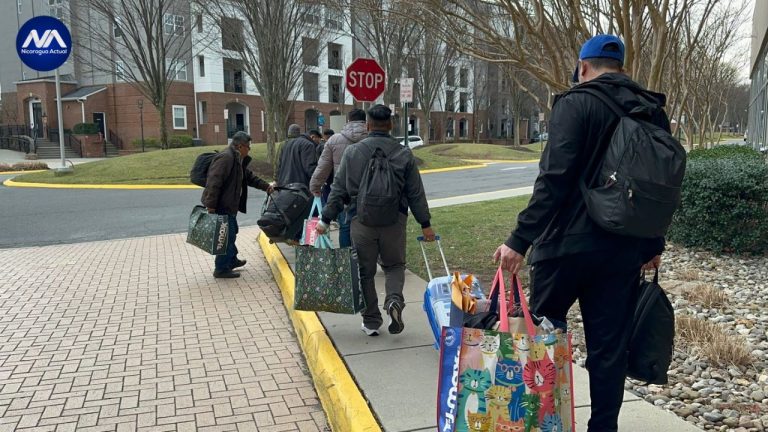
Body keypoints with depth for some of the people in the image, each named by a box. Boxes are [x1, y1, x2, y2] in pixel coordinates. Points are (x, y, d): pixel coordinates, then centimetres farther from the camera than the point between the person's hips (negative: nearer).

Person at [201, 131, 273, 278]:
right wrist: (211, 206, -27)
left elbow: (250, 177, 26)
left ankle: (232, 260, 39)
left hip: (228, 205, 11)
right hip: (221, 206, -11)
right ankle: (222, 269, 6)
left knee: (231, 233, 23)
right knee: (227, 235, -4)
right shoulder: (225, 158, -21)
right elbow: (214, 182, -26)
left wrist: (266, 186, 18)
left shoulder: (239, 160, 14)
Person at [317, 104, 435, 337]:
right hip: (394, 220, 0)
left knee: (365, 271, 12)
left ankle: (371, 321, 17)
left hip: (361, 220, 0)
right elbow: (416, 193, 4)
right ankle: (394, 300, -8)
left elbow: (338, 190, 3)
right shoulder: (404, 154, 1)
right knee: (394, 265, 18)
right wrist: (425, 224, 11)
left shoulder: (352, 152, 0)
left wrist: (326, 219, 10)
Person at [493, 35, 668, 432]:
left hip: (568, 243, -5)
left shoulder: (576, 103, -9)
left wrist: (521, 238, -19)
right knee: (609, 346, 11)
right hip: (623, 250, 5)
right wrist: (654, 244, 23)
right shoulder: (654, 111, 10)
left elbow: (554, 178, -20)